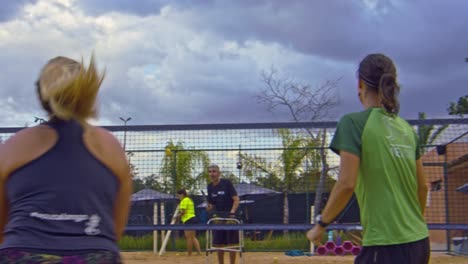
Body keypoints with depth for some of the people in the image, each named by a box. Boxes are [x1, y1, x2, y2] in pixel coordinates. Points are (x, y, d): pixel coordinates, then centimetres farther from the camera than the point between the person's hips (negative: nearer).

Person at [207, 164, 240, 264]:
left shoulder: (227, 183, -9)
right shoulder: (210, 187, 6)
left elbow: (236, 199, -13)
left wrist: (232, 212, -25)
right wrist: (209, 207, -8)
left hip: (230, 218, -5)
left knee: (231, 243, -2)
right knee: (218, 244, 6)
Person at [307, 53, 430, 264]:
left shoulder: (353, 122, -8)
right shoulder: (407, 128, 10)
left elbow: (346, 184, -16)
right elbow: (422, 187, 16)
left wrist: (321, 224, -3)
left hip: (386, 246, -7)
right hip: (419, 241, 7)